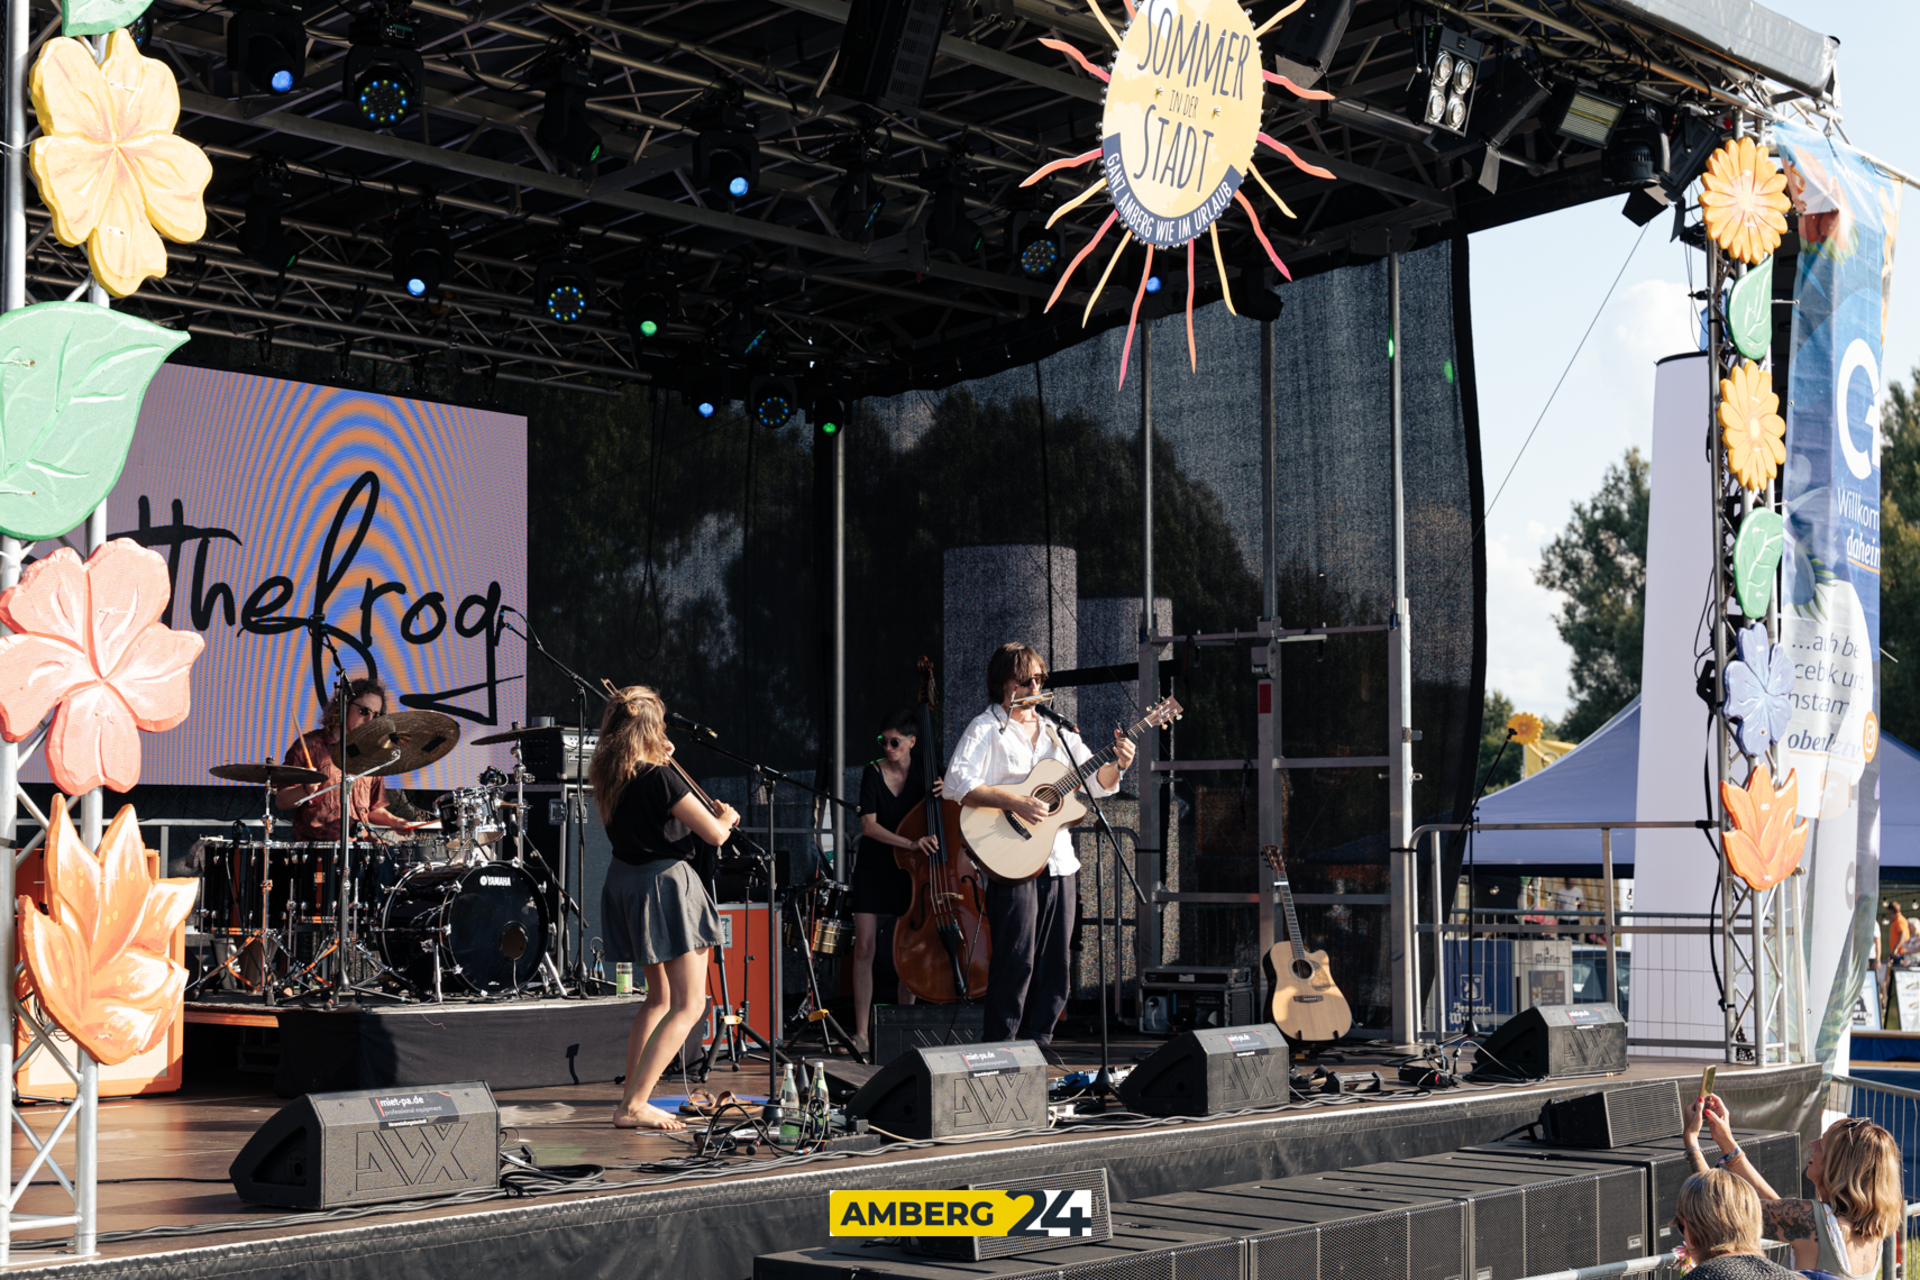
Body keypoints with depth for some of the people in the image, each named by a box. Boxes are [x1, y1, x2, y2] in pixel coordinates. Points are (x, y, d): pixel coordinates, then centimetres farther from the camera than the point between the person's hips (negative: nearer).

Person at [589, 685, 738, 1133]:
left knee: (659, 997, 22)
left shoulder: (607, 777, 5)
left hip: (624, 883, 9)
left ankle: (631, 1098, 20)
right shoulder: (660, 778, -18)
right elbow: (715, 834, -13)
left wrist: (661, 762, 24)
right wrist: (726, 815, 8)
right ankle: (633, 1107, -11)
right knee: (689, 1005, -3)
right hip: (665, 883, -9)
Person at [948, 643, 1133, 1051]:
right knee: (1016, 960, -9)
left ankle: (1037, 1044, 16)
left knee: (1054, 965, 7)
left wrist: (1117, 764, -4)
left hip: (1059, 863, 6)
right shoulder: (986, 729, -2)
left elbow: (1097, 783, 18)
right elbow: (957, 783, -17)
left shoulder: (1057, 732, 17)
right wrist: (1016, 802, -23)